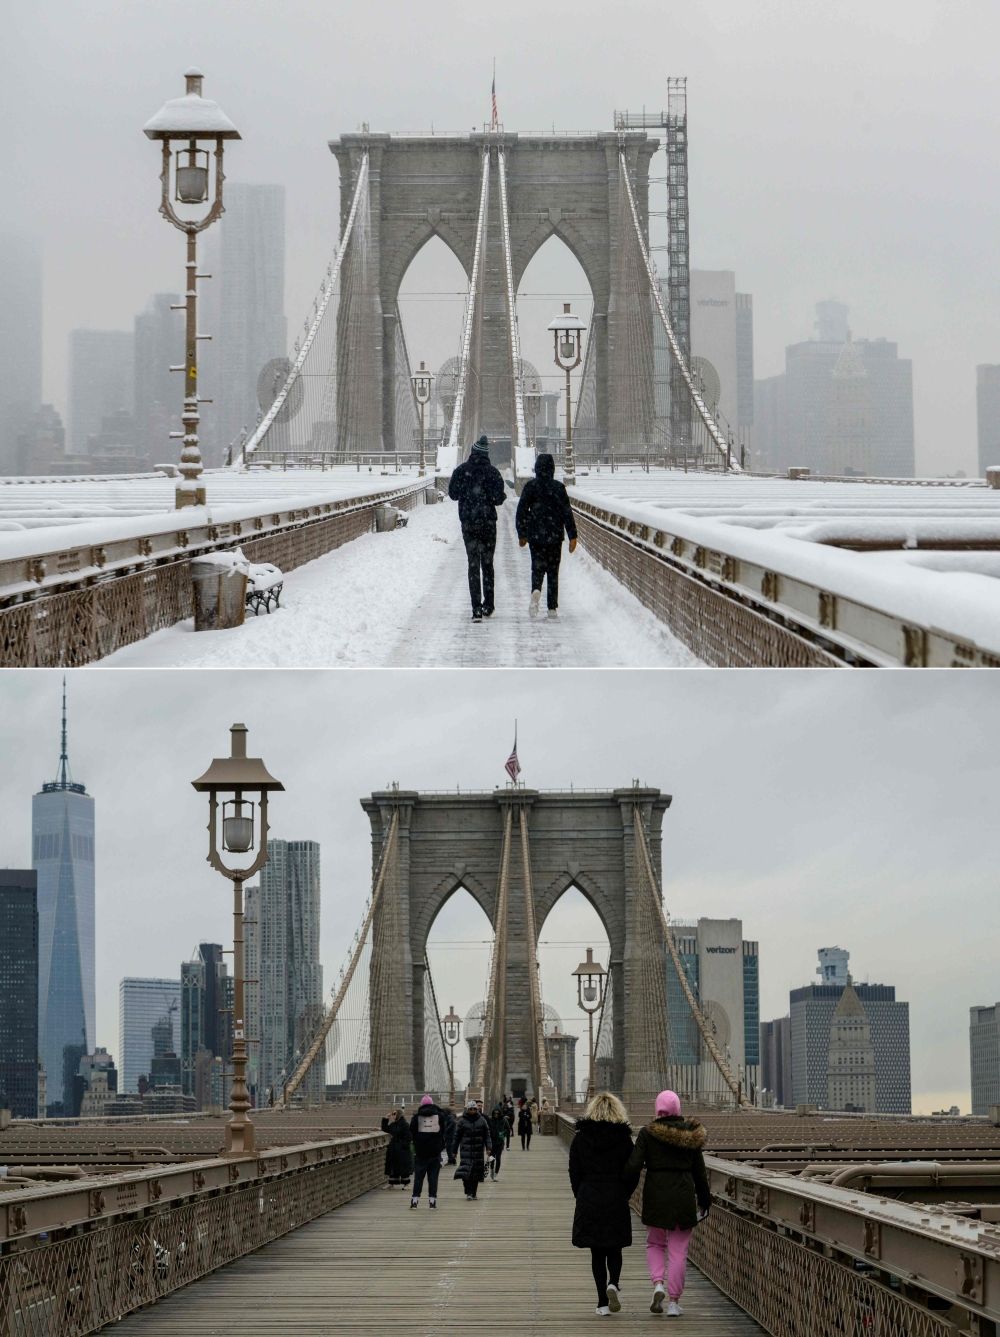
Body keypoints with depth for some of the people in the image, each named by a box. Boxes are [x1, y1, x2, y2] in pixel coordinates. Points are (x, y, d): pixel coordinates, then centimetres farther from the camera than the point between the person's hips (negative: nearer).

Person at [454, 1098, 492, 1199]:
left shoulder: (482, 1121, 6)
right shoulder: (462, 1121, 3)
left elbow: (487, 1135, 7)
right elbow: (457, 1136, 7)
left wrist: (488, 1147, -5)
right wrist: (454, 1150, 9)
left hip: (478, 1150, 2)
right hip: (466, 1150, -2)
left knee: (476, 1171, 4)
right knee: (466, 1171, -13)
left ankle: (473, 1193, 14)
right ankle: (468, 1192, -14)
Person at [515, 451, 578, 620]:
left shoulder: (530, 486, -1)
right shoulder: (558, 487, -4)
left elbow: (522, 511, 0)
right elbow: (567, 512, -4)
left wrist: (522, 534, 10)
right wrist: (572, 536, -1)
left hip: (535, 536, 0)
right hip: (555, 536, 0)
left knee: (537, 568, 7)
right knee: (553, 571, 8)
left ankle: (536, 591, -24)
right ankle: (552, 608, 4)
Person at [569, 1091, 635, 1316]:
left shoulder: (580, 1139, -2)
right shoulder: (624, 1139, -4)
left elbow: (575, 1172, 1)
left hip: (588, 1201, 0)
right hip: (616, 1200, 0)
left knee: (597, 1252, 6)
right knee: (614, 1249, 13)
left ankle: (602, 1302, 3)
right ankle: (613, 1283, -14)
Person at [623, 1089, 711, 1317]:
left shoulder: (648, 1133, -6)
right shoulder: (691, 1134, 1)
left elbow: (633, 1166, -10)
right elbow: (699, 1172, 6)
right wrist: (704, 1201, 17)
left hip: (656, 1195, -1)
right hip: (684, 1195, 1)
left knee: (655, 1244, 18)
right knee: (678, 1250, 7)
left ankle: (657, 1284, -6)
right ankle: (674, 1302, 5)